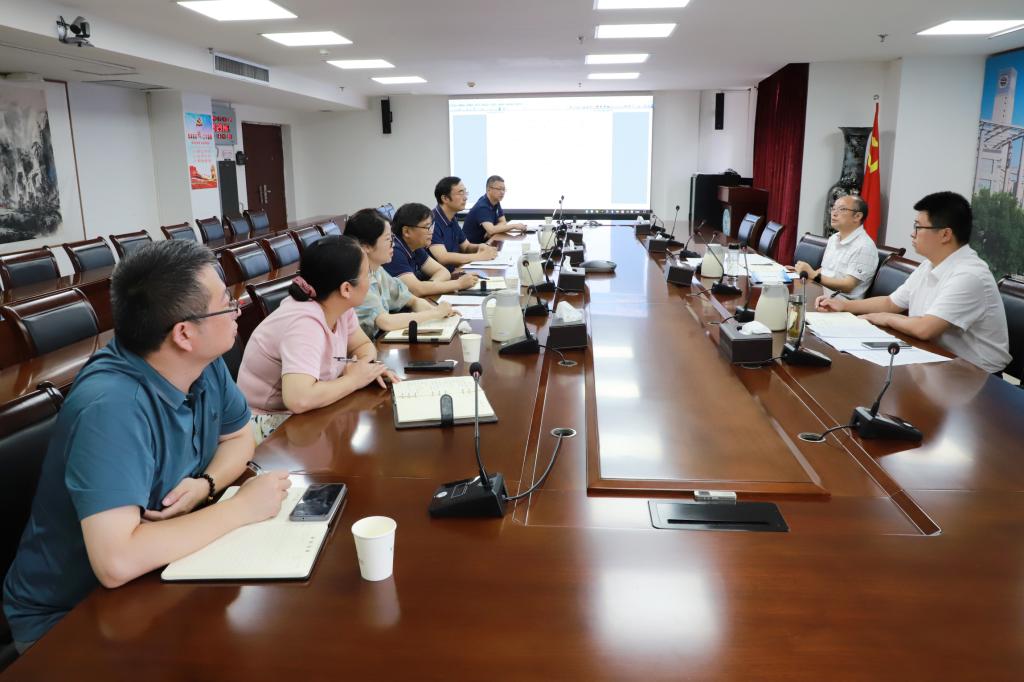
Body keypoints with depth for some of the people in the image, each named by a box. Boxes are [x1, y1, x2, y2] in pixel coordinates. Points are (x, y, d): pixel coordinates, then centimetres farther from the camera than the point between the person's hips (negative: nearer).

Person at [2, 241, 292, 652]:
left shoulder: (204, 364, -9)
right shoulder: (112, 406, -32)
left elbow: (239, 437, 6)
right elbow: (117, 562, -39)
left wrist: (205, 484, -16)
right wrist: (240, 507, -29)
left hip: (156, 573, 7)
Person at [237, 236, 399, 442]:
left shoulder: (339, 307, -5)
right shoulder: (305, 323, -29)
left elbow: (363, 345, 10)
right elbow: (299, 399, -40)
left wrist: (368, 366, -12)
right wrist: (353, 379, -25)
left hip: (308, 413, 8)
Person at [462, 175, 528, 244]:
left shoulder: (496, 202, 4)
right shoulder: (482, 206, -22)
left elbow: (503, 222, 7)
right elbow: (491, 230, -34)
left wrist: (490, 233, -14)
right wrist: (514, 226, -29)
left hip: (484, 241, 8)